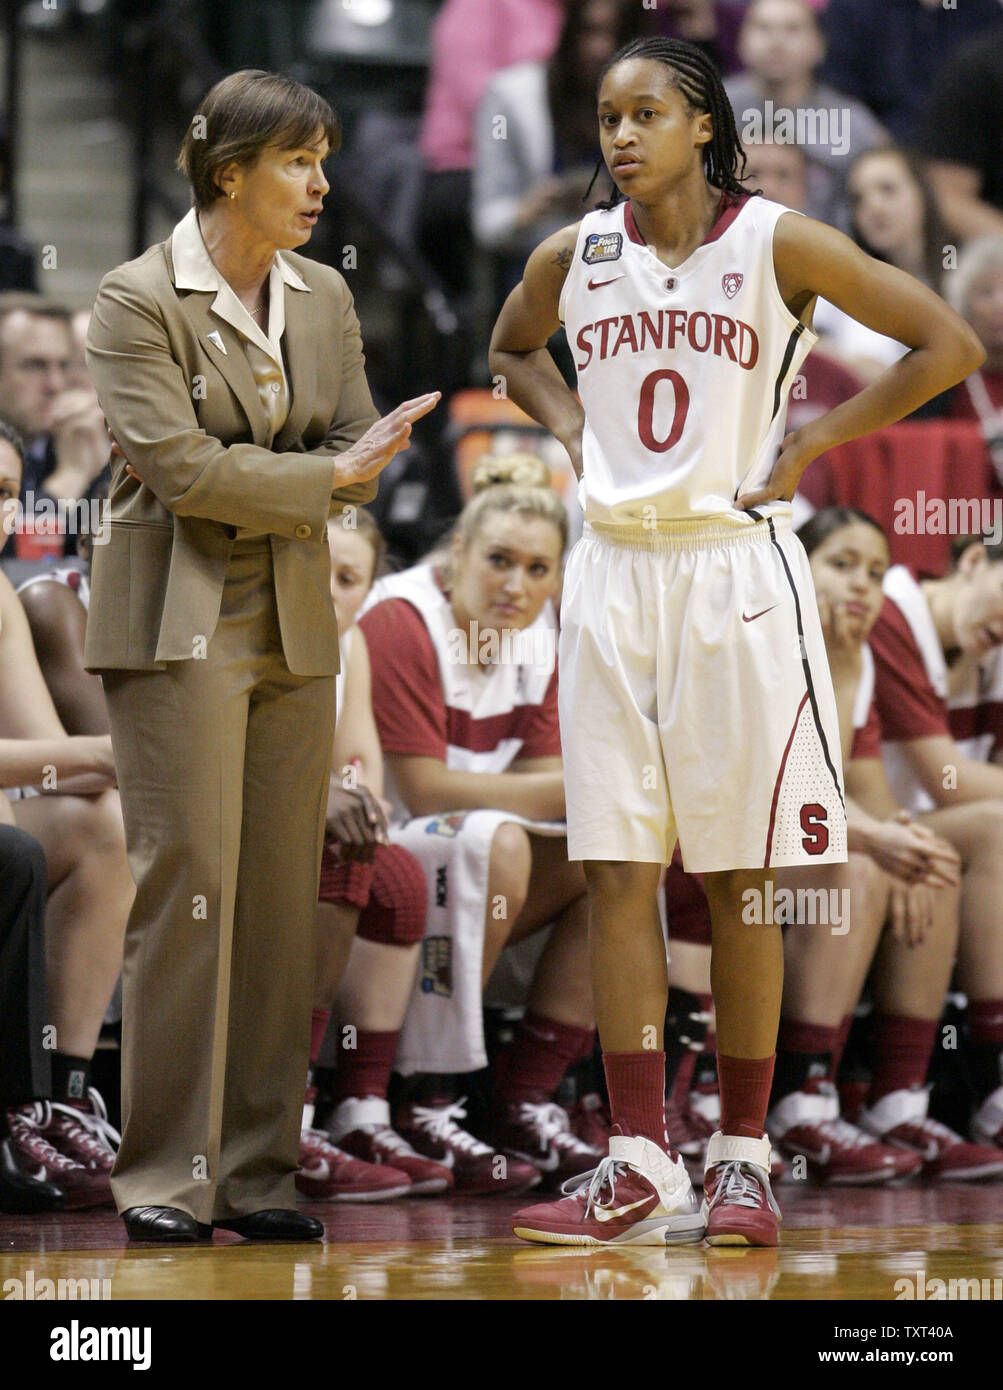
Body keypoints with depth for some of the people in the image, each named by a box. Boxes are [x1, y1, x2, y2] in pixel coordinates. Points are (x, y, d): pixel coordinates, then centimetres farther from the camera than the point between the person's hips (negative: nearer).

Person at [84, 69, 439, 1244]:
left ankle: (255, 1171, 8)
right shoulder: (138, 299, -7)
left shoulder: (322, 297, 12)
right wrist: (321, 477, -9)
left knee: (281, 894, 4)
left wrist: (253, 489, -10)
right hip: (178, 626, -6)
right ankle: (164, 1177, -5)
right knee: (187, 887, -9)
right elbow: (176, 463, -16)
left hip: (293, 624, 6)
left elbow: (356, 451, 9)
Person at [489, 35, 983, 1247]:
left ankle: (742, 1159, 9)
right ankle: (638, 1169, 3)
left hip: (734, 571, -3)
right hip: (613, 577, 4)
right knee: (615, 874, 0)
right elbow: (509, 348, 28)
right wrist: (569, 425, 9)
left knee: (736, 877, 1)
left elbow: (947, 345, -4)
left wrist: (811, 444, -6)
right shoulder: (573, 259, 5)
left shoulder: (776, 245, -6)